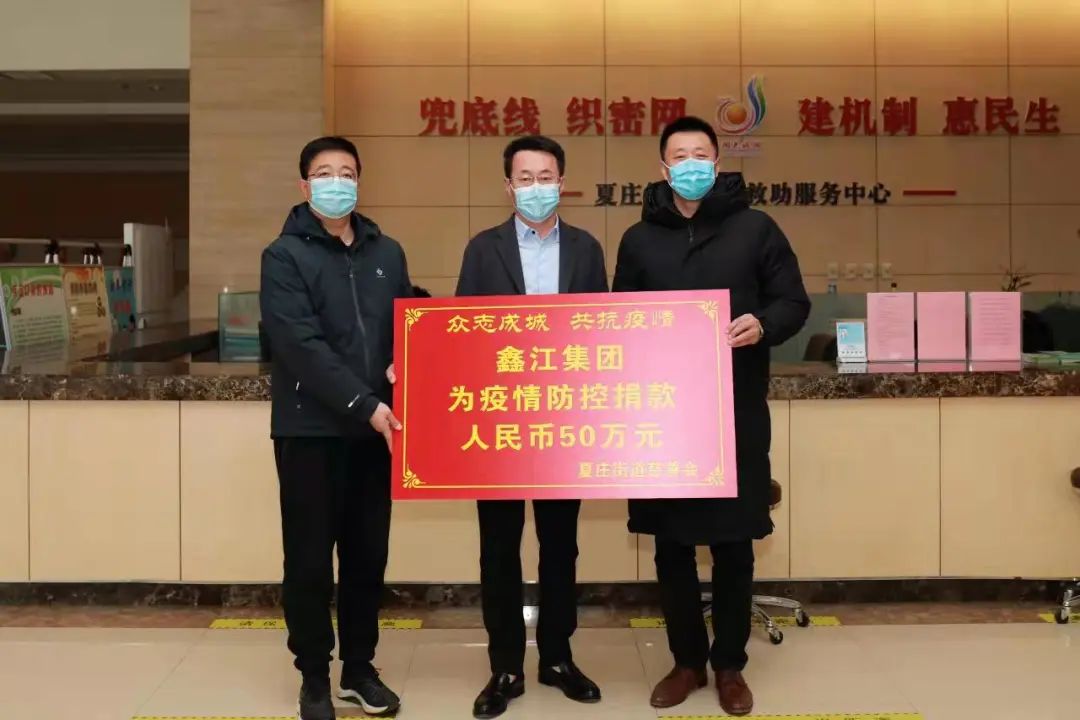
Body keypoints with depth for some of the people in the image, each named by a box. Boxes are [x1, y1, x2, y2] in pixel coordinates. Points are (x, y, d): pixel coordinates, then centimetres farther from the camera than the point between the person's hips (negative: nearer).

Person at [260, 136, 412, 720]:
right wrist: (364, 404, -21)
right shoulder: (284, 256, -4)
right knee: (310, 558, 4)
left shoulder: (387, 252, 11)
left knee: (368, 554, 11)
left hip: (375, 427, 4)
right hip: (310, 429, -4)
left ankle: (359, 668, 26)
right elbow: (302, 345, -15)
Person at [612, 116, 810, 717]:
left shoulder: (755, 228, 2)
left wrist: (763, 325, -18)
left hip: (737, 412, -2)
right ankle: (687, 661, 25)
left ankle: (730, 665, 24)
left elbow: (795, 303, 2)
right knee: (672, 546, 8)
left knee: (734, 545, 6)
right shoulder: (639, 240, 8)